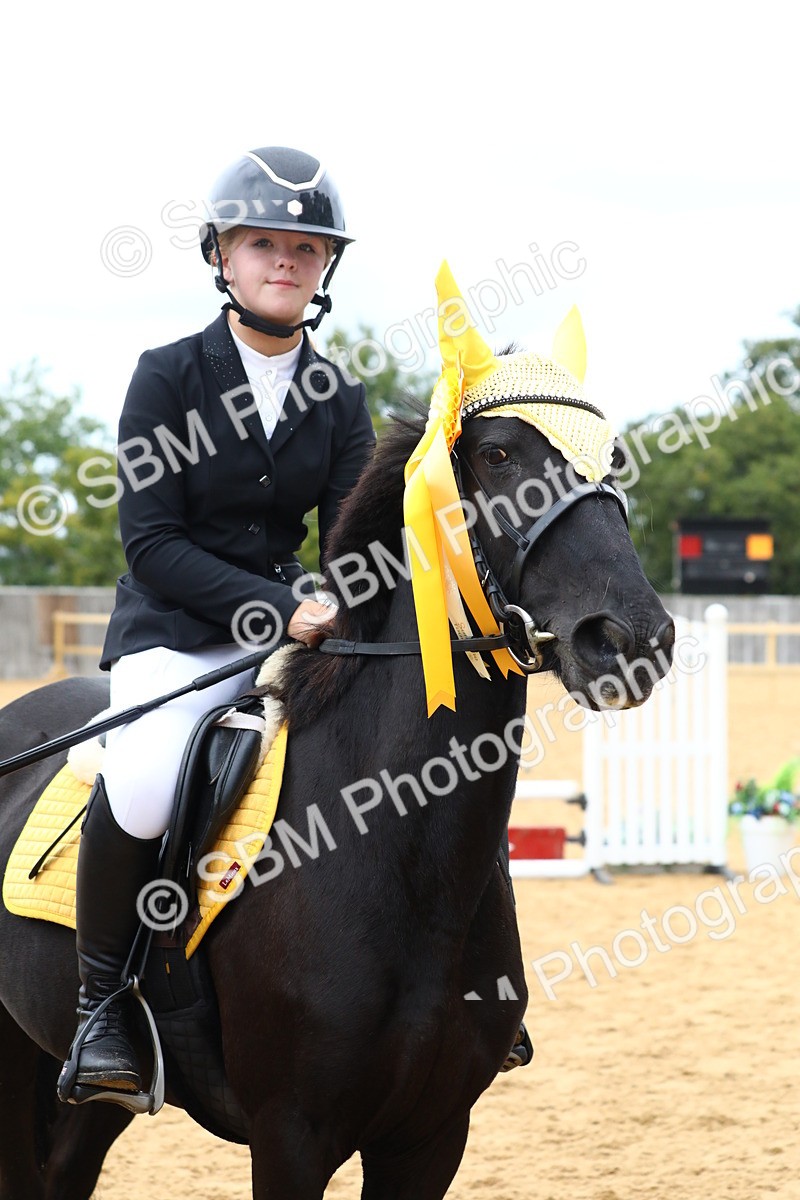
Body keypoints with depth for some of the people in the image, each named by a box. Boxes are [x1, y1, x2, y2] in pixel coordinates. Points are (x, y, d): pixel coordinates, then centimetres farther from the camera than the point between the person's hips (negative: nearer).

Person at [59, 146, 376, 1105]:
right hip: (176, 632, -5)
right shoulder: (169, 376, -4)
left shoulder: (338, 399, 9)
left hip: (292, 624, 5)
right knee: (140, 792, -33)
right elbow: (151, 541, -10)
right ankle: (101, 1000, -11)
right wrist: (276, 610, -20)